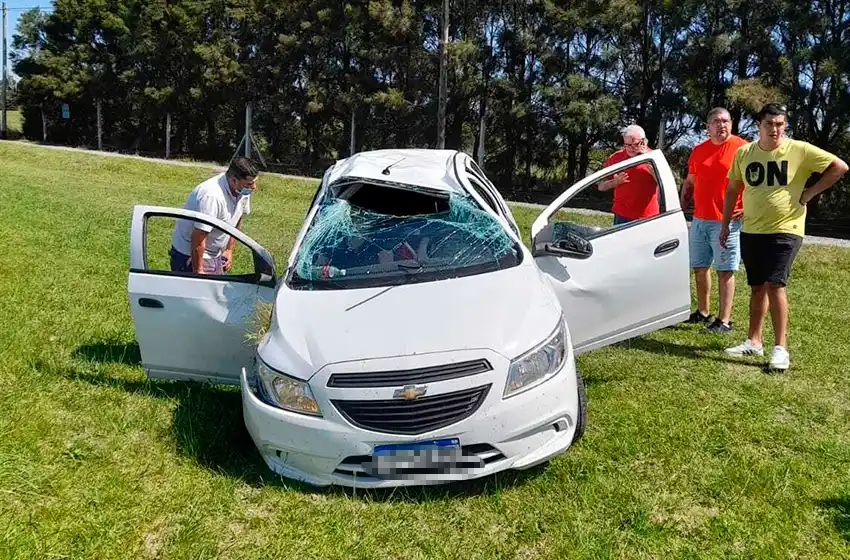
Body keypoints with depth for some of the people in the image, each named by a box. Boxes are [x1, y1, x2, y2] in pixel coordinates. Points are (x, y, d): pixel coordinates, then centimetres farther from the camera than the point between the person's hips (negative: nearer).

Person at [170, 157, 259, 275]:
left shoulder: (243, 191, -7)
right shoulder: (212, 196, -32)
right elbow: (198, 240, -29)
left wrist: (229, 249, 11)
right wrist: (198, 271, -22)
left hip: (216, 255, 8)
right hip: (191, 255, -7)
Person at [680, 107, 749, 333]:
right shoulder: (698, 150, 10)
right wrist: (681, 206, 12)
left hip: (727, 221, -6)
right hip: (699, 219, 6)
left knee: (725, 271, -3)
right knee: (699, 268, 13)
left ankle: (724, 320, 3)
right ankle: (703, 312, 28)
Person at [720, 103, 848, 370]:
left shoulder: (800, 150, -8)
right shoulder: (744, 153, 3)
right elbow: (732, 190, 11)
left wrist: (809, 193, -9)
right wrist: (725, 224, 10)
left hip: (785, 230, -4)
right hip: (751, 231, 4)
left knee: (774, 284, -15)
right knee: (757, 287, 13)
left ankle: (780, 348, -6)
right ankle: (753, 341, 23)